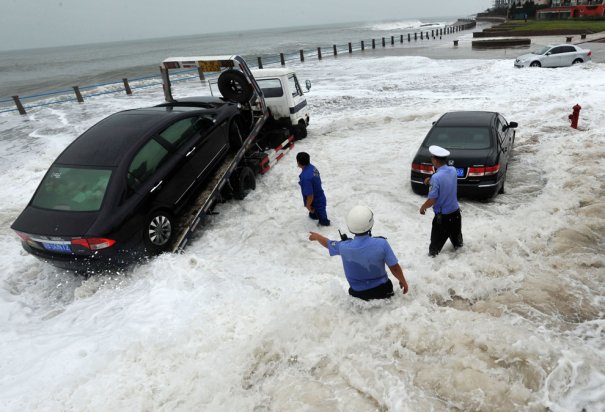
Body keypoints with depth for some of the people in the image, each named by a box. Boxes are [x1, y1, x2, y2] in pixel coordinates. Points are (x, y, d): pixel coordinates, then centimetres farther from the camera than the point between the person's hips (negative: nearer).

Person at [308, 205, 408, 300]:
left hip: (358, 293, 2)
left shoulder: (344, 247, -22)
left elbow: (328, 243, 0)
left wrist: (316, 236, 22)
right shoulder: (381, 244, -28)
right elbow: (395, 268, -17)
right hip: (382, 289, -1)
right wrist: (403, 281, 4)